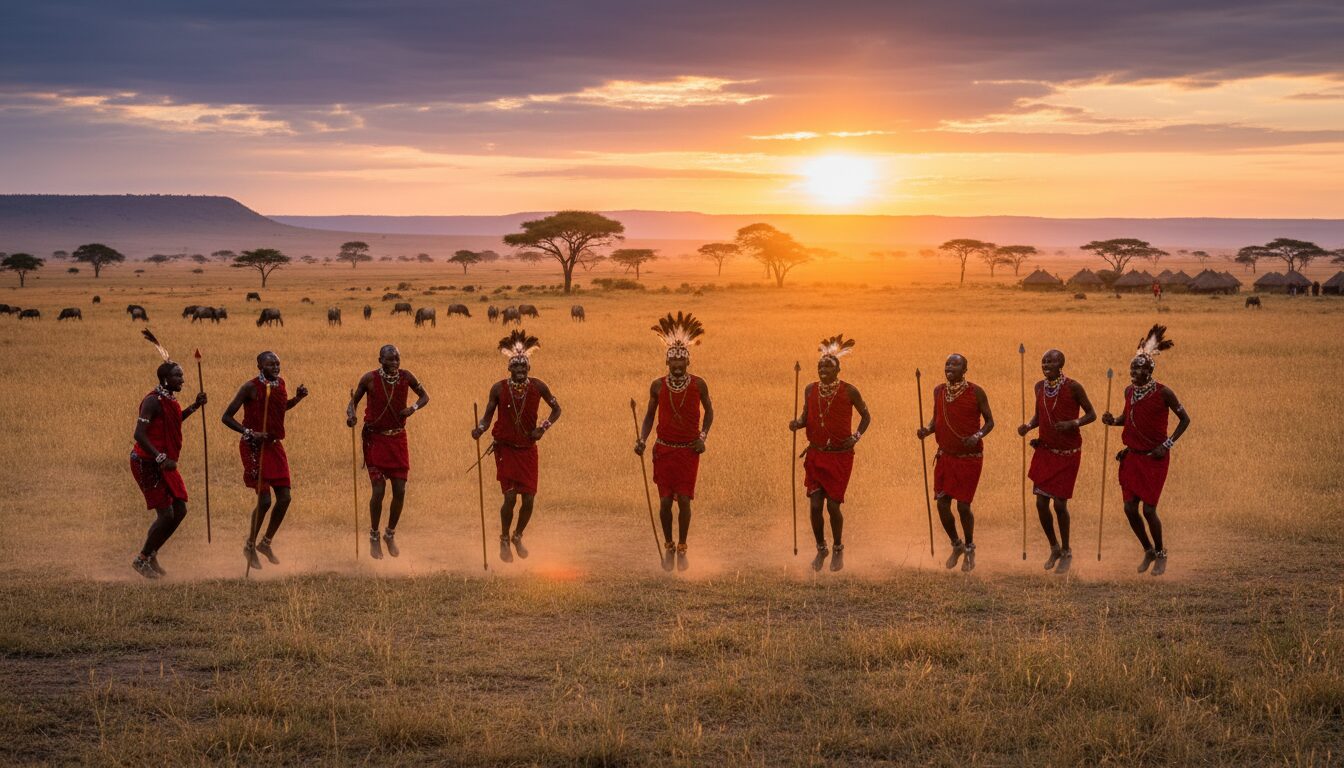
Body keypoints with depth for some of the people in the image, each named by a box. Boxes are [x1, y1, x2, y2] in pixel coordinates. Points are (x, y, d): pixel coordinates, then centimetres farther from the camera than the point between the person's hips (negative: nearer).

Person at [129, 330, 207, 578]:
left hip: (165, 463, 9)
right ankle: (142, 558, 7)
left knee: (180, 510, 8)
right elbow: (139, 434, -27)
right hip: (147, 463, -9)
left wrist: (194, 407, 19)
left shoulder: (171, 400, 10)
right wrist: (161, 458, -35)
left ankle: (151, 555, 20)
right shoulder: (153, 401, -19)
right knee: (166, 514, -10)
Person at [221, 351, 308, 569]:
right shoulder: (251, 387, -15)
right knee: (264, 500, -9)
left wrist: (297, 398, 8)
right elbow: (226, 417, -14)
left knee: (284, 498, 4)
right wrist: (249, 433, -26)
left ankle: (266, 543, 23)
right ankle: (250, 546, 12)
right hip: (254, 447, -7)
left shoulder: (280, 384, 5)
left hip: (274, 445, 7)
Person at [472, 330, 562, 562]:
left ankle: (518, 537, 29)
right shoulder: (499, 388, -7)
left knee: (529, 498, 1)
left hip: (528, 448, 2)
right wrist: (479, 429, -22)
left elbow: (556, 409, 8)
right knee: (510, 496, -11)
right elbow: (488, 416, 0)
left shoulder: (538, 387, -4)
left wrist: (543, 428, -7)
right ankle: (504, 540, 13)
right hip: (505, 447, -2)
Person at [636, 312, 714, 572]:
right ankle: (668, 547, 20)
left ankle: (682, 549, 12)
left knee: (684, 501, -5)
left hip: (689, 451, -1)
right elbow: (650, 415, 9)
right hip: (664, 450, 1)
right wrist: (642, 439, -5)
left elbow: (708, 412, 9)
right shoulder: (657, 385, -1)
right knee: (665, 501, 0)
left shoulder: (698, 385, -4)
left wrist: (703, 437, -4)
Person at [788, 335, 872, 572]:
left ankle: (838, 548, 22)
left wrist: (857, 436, -9)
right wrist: (797, 423, -8)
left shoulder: (849, 391, -7)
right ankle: (821, 548, 21)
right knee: (815, 505, -2)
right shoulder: (810, 390, 3)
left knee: (833, 506, -3)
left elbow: (866, 415, 5)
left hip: (840, 456, -3)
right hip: (815, 455, 3)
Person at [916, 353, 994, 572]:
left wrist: (977, 436, -23)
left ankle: (969, 548, 21)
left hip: (969, 458, -4)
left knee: (963, 506, -3)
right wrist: (927, 430, -6)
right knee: (942, 504, 1)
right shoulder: (939, 391, 2)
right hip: (945, 456, 4)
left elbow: (989, 421, -4)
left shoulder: (975, 392, -11)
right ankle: (956, 545, 27)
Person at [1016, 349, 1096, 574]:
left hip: (1067, 454, -5)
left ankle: (1066, 552, 19)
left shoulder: (1073, 387, -14)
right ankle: (1054, 548, 23)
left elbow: (1091, 414, -7)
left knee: (1060, 504, -2)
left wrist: (1073, 423, -25)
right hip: (1044, 451, 5)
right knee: (1041, 503, 1)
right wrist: (1028, 426, -7)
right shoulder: (1040, 386, 1)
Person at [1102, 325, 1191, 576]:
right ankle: (1148, 551, 25)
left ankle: (1161, 554, 18)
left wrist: (1167, 445, -12)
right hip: (1132, 456, 5)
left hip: (1154, 458, -5)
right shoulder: (1129, 391, 4)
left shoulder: (1163, 392, -13)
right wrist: (1113, 421, -2)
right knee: (1130, 508, 2)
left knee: (1148, 510, -7)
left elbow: (1184, 419, -5)